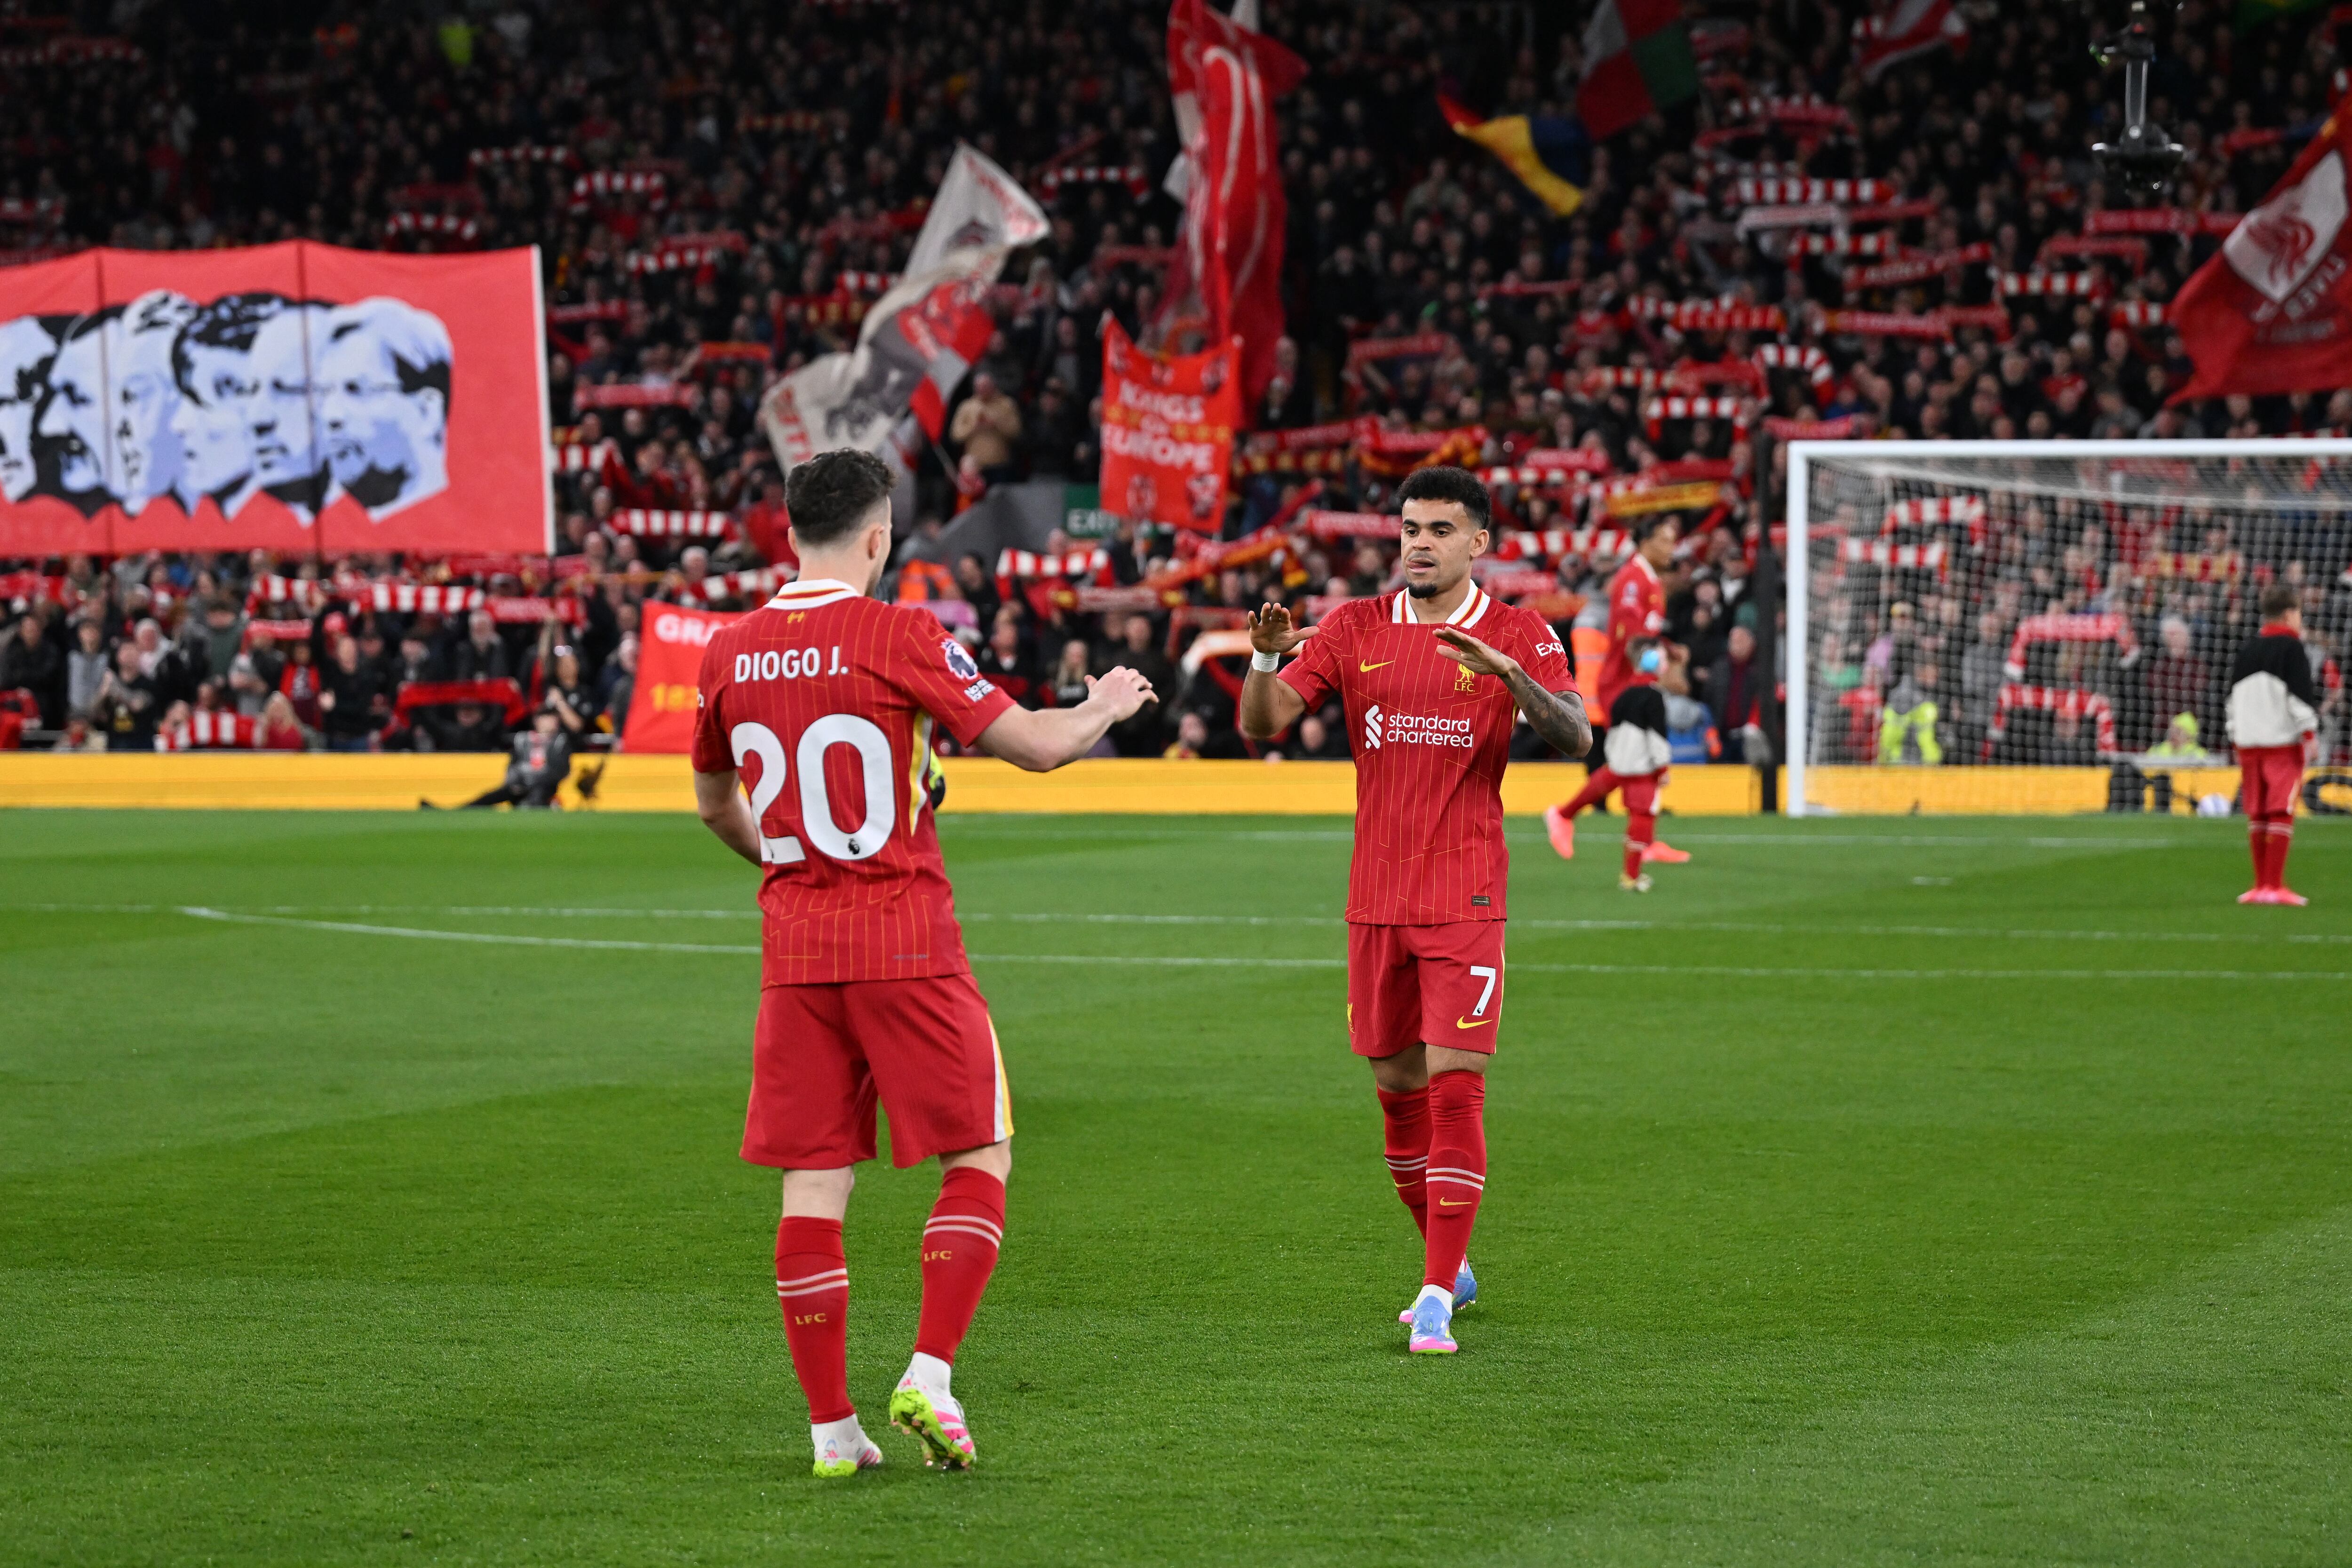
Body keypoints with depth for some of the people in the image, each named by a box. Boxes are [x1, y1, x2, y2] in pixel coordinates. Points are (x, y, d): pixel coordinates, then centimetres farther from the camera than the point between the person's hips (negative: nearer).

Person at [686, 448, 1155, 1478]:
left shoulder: (728, 653, 6)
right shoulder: (898, 637, -10)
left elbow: (713, 803, 21)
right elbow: (1034, 744, -8)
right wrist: (1107, 706, 12)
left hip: (793, 950, 5)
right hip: (906, 943, -4)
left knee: (814, 1184, 6)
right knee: (980, 1158, 8)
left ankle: (831, 1428, 5)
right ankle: (929, 1376, -6)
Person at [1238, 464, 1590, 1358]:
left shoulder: (1518, 636, -1)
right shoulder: (1356, 629, 7)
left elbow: (1574, 739, -14)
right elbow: (1262, 724, 2)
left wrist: (1508, 675, -30)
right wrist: (1264, 657, -19)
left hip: (1465, 898, -4)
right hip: (1376, 898, 4)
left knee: (1454, 1085, -11)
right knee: (1397, 1089, 12)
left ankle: (1439, 1300, -10)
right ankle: (1448, 1265, 30)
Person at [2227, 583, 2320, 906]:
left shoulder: (2248, 649, 12)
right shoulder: (2291, 647, -6)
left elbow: (2234, 694, 16)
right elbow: (2302, 694, -12)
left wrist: (2236, 736, 22)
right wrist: (2309, 733, -8)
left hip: (2248, 742, 6)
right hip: (2284, 740, -6)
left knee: (2257, 815, 10)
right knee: (2282, 812, -6)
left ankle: (2260, 885, 12)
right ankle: (2275, 886, -11)